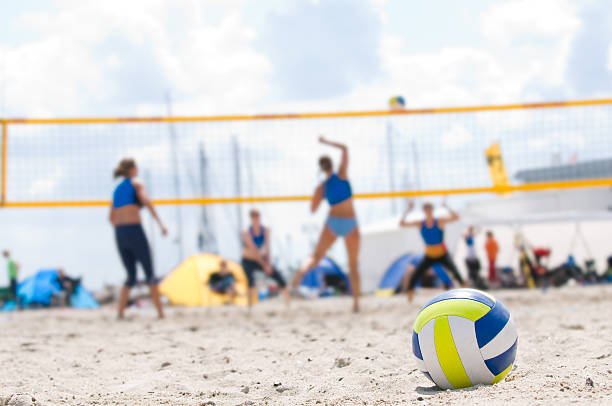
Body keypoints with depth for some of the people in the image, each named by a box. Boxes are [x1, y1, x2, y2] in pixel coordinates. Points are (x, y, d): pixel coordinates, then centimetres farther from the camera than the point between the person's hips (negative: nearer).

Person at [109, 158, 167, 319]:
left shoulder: (117, 189, 21)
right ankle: (160, 313, -2)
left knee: (131, 277, 14)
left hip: (119, 234, 6)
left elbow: (111, 217, 23)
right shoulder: (136, 183, 3)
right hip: (134, 231, -6)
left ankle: (120, 312, -1)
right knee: (150, 274, 2)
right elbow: (146, 201, -16)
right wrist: (160, 223, -22)